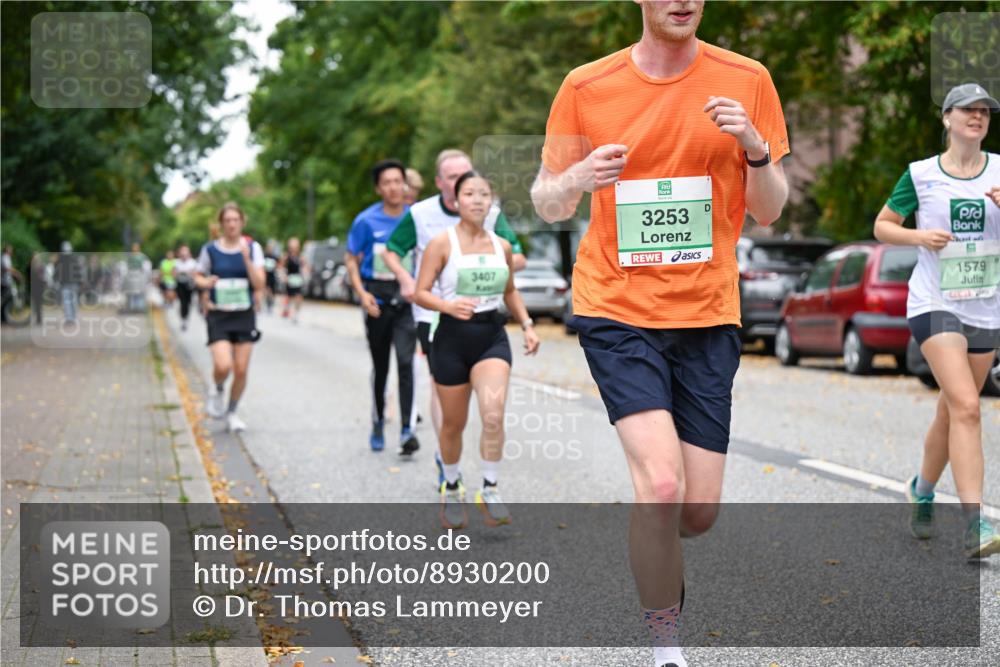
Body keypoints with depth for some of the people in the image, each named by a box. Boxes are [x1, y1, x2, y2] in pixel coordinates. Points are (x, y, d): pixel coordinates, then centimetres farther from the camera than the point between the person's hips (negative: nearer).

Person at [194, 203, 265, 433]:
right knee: (223, 366, -19)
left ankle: (231, 412, 23)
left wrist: (247, 258, -19)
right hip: (218, 316, -1)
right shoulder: (210, 249, -1)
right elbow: (198, 276, 13)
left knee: (241, 369, 1)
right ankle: (218, 390, 17)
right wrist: (205, 282, -10)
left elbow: (259, 284, -8)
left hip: (244, 315, 1)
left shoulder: (252, 248, 0)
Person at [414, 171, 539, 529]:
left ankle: (489, 490, -6)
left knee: (494, 416, -19)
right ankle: (452, 490, 31)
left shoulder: (502, 246, 7)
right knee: (454, 423, 9)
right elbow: (420, 293, -8)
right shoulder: (442, 243, -6)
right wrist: (449, 306, -27)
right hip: (453, 338, -2)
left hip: (492, 337, 2)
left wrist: (527, 325, 11)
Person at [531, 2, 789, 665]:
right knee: (662, 483, -19)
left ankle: (654, 554, 38)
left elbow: (769, 211, 6)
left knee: (699, 511, 1)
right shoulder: (585, 87, 0)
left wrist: (755, 148, -15)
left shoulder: (747, 81, 2)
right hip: (617, 311, -2)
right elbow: (547, 205, 7)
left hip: (708, 316, 2)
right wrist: (579, 178, -16)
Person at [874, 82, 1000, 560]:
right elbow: (882, 225, 7)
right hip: (935, 304, -4)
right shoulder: (921, 174, -1)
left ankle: (922, 490, 39)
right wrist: (918, 237, -11)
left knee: (952, 412, 13)